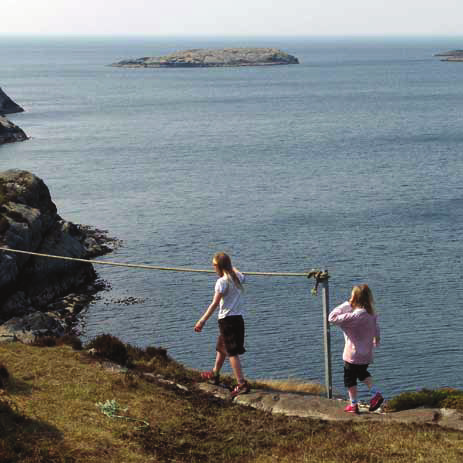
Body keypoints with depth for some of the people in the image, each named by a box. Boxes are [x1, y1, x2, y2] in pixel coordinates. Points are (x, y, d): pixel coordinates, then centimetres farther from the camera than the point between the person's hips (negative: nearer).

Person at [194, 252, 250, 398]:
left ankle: (242, 384, -12)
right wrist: (231, 267, 51)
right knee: (221, 347, 25)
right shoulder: (237, 277, 7)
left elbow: (214, 304, -20)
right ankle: (215, 374, 42)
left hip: (227, 320, -8)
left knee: (232, 352, -7)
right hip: (238, 318, 8)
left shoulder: (222, 282, -15)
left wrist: (202, 321, -19)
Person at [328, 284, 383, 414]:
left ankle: (354, 405, 22)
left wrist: (346, 305, -19)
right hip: (366, 354, 7)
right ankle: (376, 394, 18)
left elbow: (332, 318, -26)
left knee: (349, 378, 14)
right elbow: (376, 330, 10)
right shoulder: (372, 314, -3)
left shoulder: (356, 315, -27)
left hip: (353, 354, -7)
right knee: (362, 372, 32)